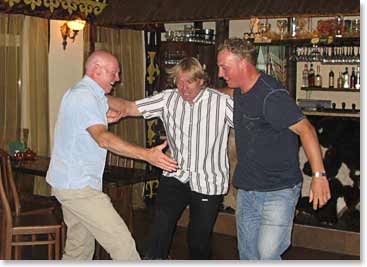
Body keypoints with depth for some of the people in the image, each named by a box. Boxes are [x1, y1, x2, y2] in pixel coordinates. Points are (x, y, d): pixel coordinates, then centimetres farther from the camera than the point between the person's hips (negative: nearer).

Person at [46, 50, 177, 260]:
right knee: (122, 243, -12)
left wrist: (103, 118, 12)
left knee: (79, 249, 16)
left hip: (68, 183, 11)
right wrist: (147, 154, -39)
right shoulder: (84, 96, -16)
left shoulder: (87, 94, 18)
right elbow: (103, 139, -30)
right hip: (78, 187, -11)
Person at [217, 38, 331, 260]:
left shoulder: (272, 96, -22)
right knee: (247, 253, 16)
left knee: (268, 255, -14)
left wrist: (319, 175, -27)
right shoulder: (239, 91, 6)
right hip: (246, 189, 9)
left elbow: (305, 129, -24)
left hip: (278, 191, -9)